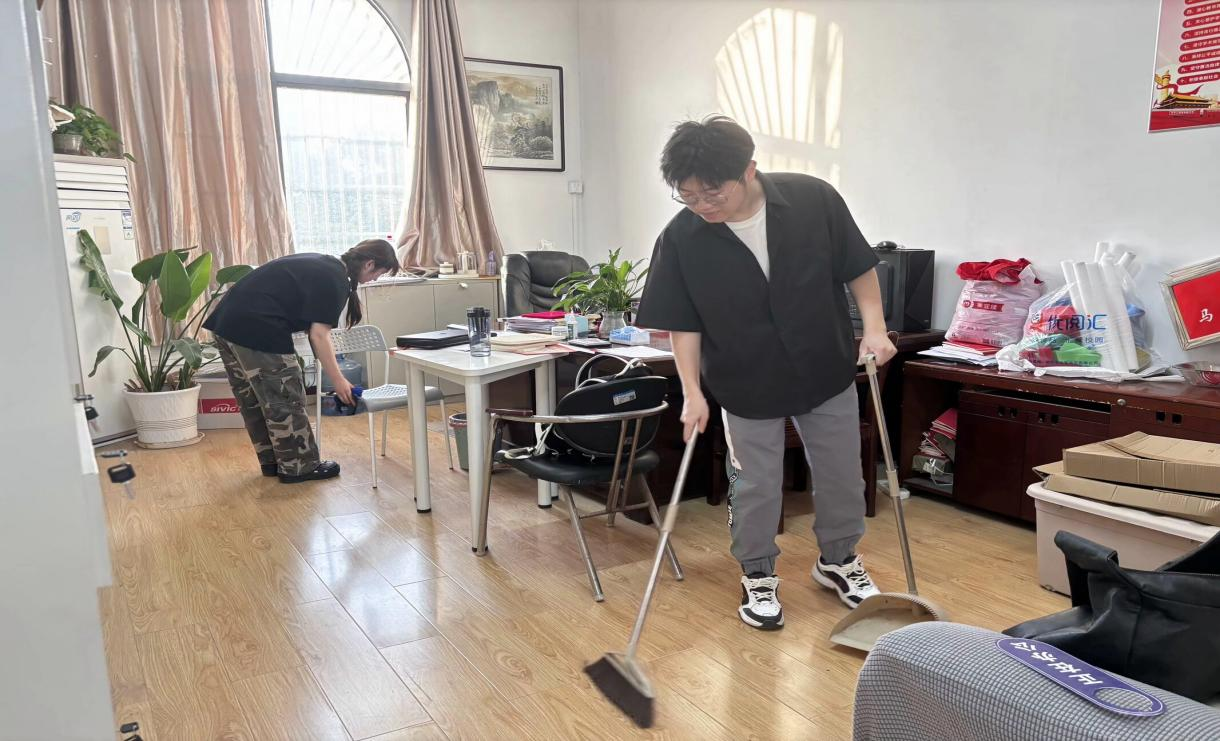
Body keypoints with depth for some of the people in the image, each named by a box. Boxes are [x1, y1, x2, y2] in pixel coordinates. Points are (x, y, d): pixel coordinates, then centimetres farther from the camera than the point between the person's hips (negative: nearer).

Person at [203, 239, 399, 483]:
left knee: (253, 399, 17)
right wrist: (338, 381, -10)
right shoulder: (336, 280, -10)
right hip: (257, 331, -10)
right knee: (284, 399, 1)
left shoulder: (323, 264, 18)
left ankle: (271, 461, 29)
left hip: (227, 321, 10)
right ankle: (298, 467, 11)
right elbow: (319, 335, -14)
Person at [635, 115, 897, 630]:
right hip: (746, 385, -1)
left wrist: (873, 326, -11)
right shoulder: (682, 237, -17)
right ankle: (758, 578, 31)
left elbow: (858, 267, -4)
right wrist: (692, 391, -13)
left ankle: (838, 561, 40)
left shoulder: (815, 200, -17)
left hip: (827, 371, 2)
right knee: (754, 487, 9)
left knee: (842, 476, 15)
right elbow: (683, 322, -9)